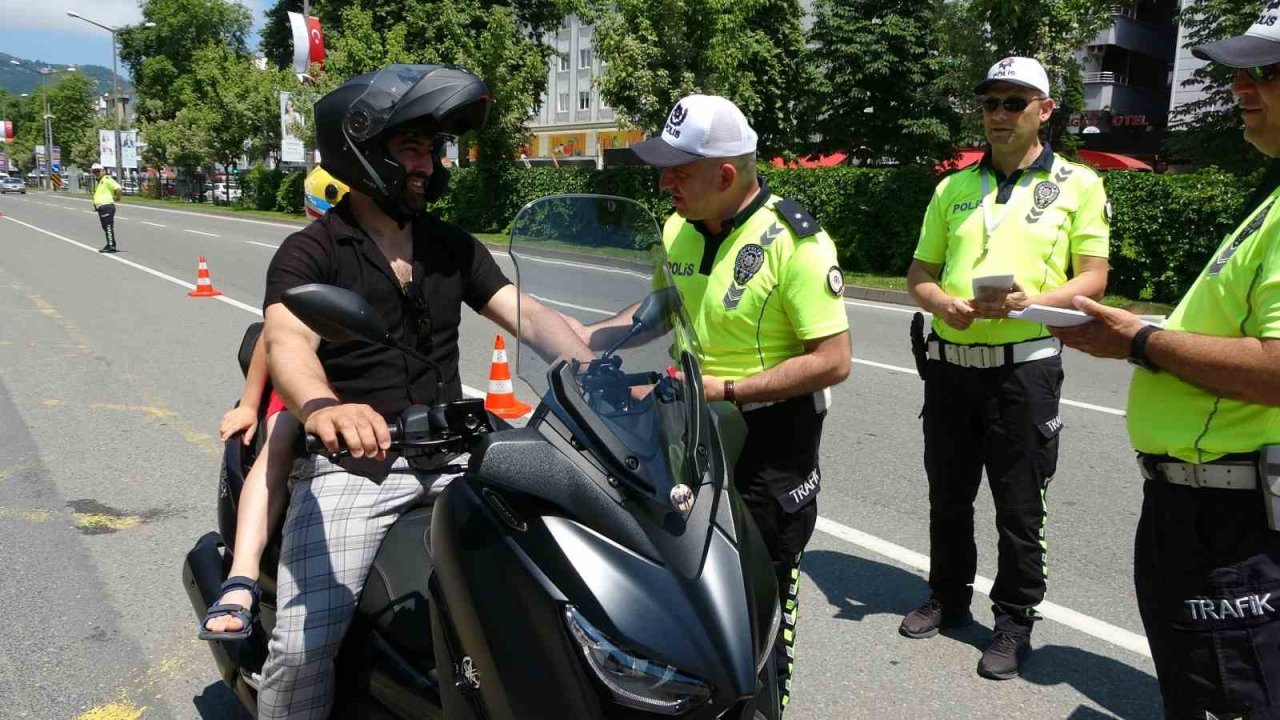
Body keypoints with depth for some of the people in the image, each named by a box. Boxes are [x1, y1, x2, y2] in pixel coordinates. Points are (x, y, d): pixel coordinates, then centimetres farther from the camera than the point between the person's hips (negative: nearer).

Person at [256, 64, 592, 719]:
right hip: (352, 460, -4)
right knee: (303, 645, -19)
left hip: (451, 452, 5)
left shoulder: (452, 245, 12)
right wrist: (321, 407, -46)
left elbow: (529, 316, 5)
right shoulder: (309, 253, -4)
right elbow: (286, 344, -23)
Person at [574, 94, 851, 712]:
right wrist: (586, 337, 3)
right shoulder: (678, 230, 1)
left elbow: (833, 361, -22)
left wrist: (726, 390, -25)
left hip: (770, 435, -6)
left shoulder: (793, 240, -20)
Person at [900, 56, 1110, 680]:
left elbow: (1091, 278, -2)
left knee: (1019, 507, 5)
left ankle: (1015, 622, 20)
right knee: (948, 494, 15)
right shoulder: (954, 188, 11)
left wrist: (1031, 301, -21)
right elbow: (919, 273, 13)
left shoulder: (1078, 183, 1)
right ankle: (949, 596, 33)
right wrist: (943, 302, -10)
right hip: (950, 363, 4)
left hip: (1024, 366, -4)